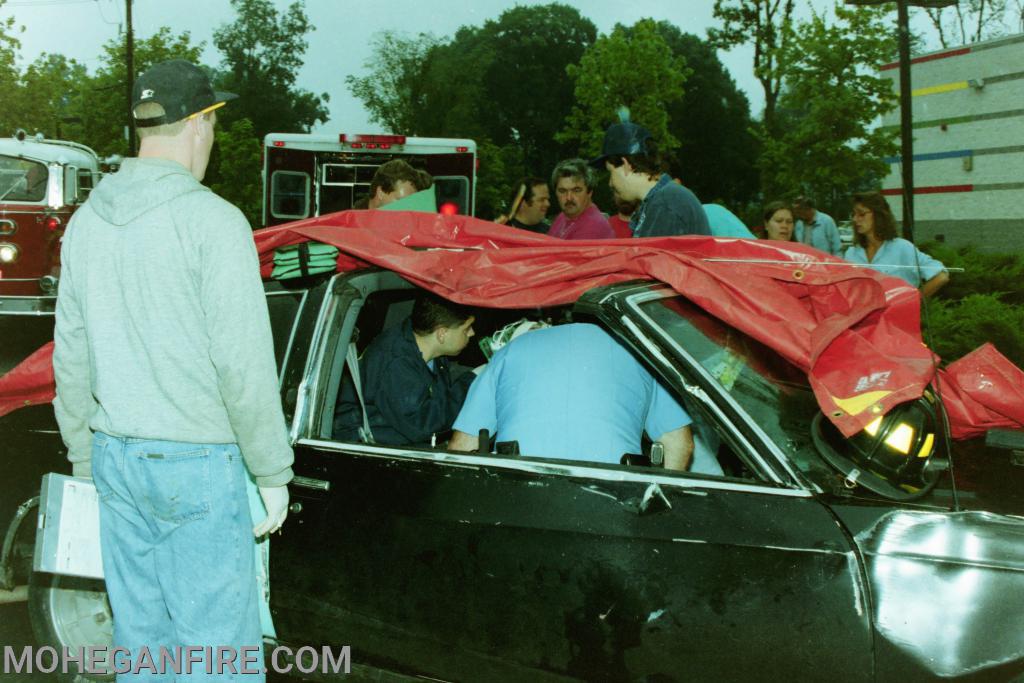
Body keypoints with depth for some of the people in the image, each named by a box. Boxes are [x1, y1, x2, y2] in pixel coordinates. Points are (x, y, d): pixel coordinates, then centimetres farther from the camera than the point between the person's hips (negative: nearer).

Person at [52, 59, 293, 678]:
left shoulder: (88, 222, 8)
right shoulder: (212, 221, -14)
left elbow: (71, 357, 13)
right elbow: (244, 364, -15)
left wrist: (85, 460, 22)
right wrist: (272, 473, -6)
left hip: (116, 459, 7)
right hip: (196, 464, -7)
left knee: (139, 633, 16)